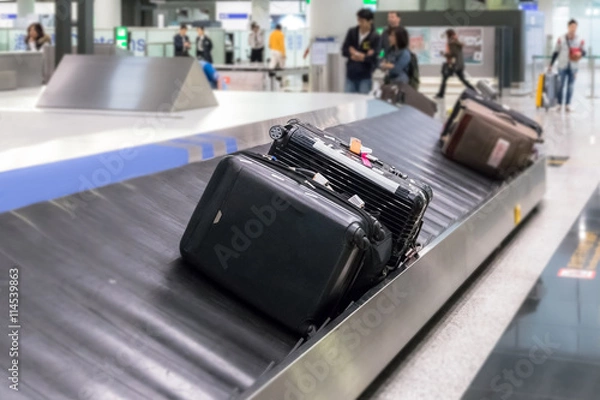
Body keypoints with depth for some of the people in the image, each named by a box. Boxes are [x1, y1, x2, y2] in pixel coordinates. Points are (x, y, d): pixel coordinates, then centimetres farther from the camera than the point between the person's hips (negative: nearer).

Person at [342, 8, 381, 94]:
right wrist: (361, 55, -13)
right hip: (351, 74, 3)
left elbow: (373, 57, -14)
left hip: (365, 76, -3)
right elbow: (344, 51, -1)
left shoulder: (375, 37, -9)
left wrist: (354, 54, -10)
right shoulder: (352, 32, 1)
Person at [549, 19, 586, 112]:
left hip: (573, 67, 1)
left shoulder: (580, 40, -2)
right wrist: (551, 65, 1)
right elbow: (556, 53, 2)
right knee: (561, 86, 1)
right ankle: (560, 104, 10)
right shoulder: (561, 40, -5)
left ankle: (568, 104, 13)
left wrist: (581, 53, -20)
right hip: (562, 66, -1)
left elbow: (584, 52, 5)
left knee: (570, 86, 5)